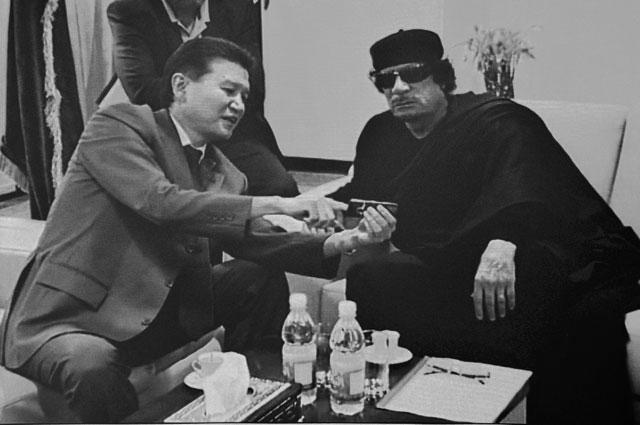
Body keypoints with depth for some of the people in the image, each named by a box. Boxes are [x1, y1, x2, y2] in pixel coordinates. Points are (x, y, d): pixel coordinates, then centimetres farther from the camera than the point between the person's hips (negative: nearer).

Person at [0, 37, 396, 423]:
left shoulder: (224, 174, 7)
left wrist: (345, 241, -18)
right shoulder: (117, 125, -12)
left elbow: (256, 243, -2)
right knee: (95, 368, -38)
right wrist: (277, 204, -30)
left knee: (260, 280, -4)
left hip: (153, 315, 7)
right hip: (63, 320, -6)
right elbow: (160, 201, -27)